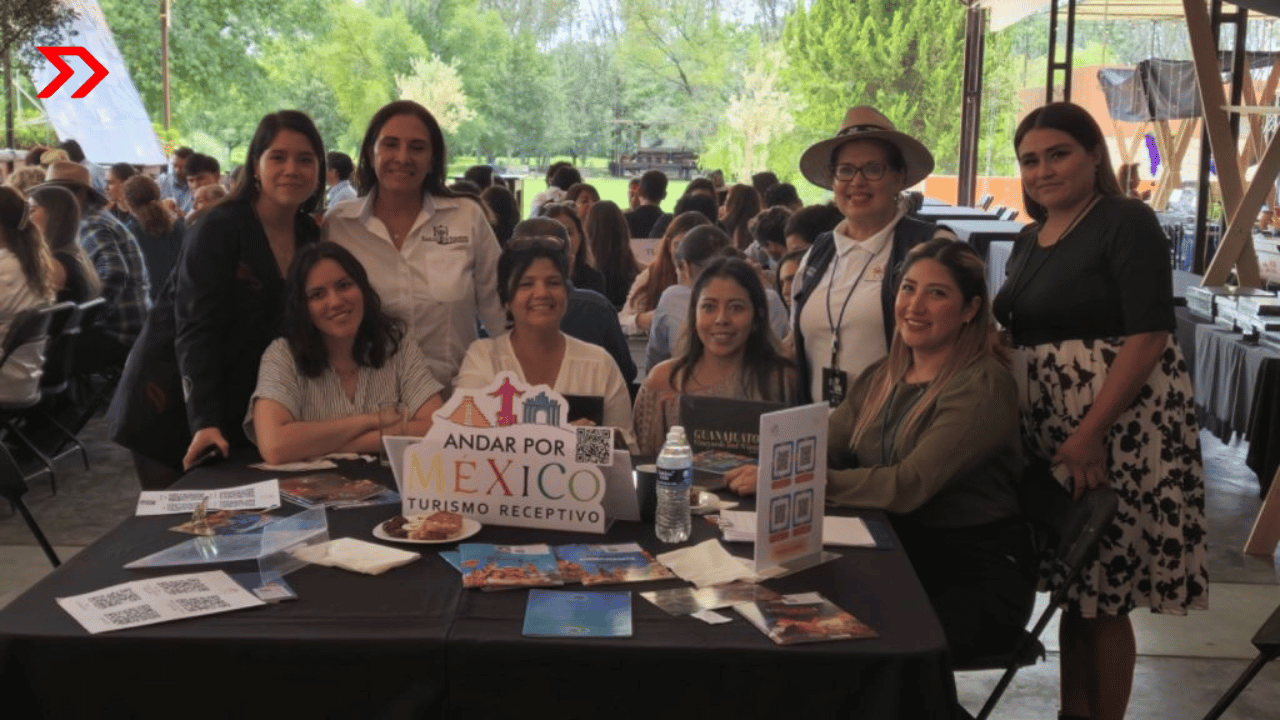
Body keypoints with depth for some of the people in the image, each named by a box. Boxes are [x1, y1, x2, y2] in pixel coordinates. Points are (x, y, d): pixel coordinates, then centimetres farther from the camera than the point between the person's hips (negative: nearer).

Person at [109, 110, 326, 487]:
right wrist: (204, 422, -33)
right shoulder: (218, 229, -16)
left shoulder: (310, 236, 2)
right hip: (177, 407, -5)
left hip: (242, 410, 5)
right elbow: (195, 331, -22)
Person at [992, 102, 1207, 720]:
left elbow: (1149, 335, -17)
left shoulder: (1127, 223, -9)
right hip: (1049, 431, 7)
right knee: (1075, 582, 13)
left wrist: (1090, 433, -23)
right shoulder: (1029, 241, 14)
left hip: (1119, 426, -7)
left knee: (1104, 592, -2)